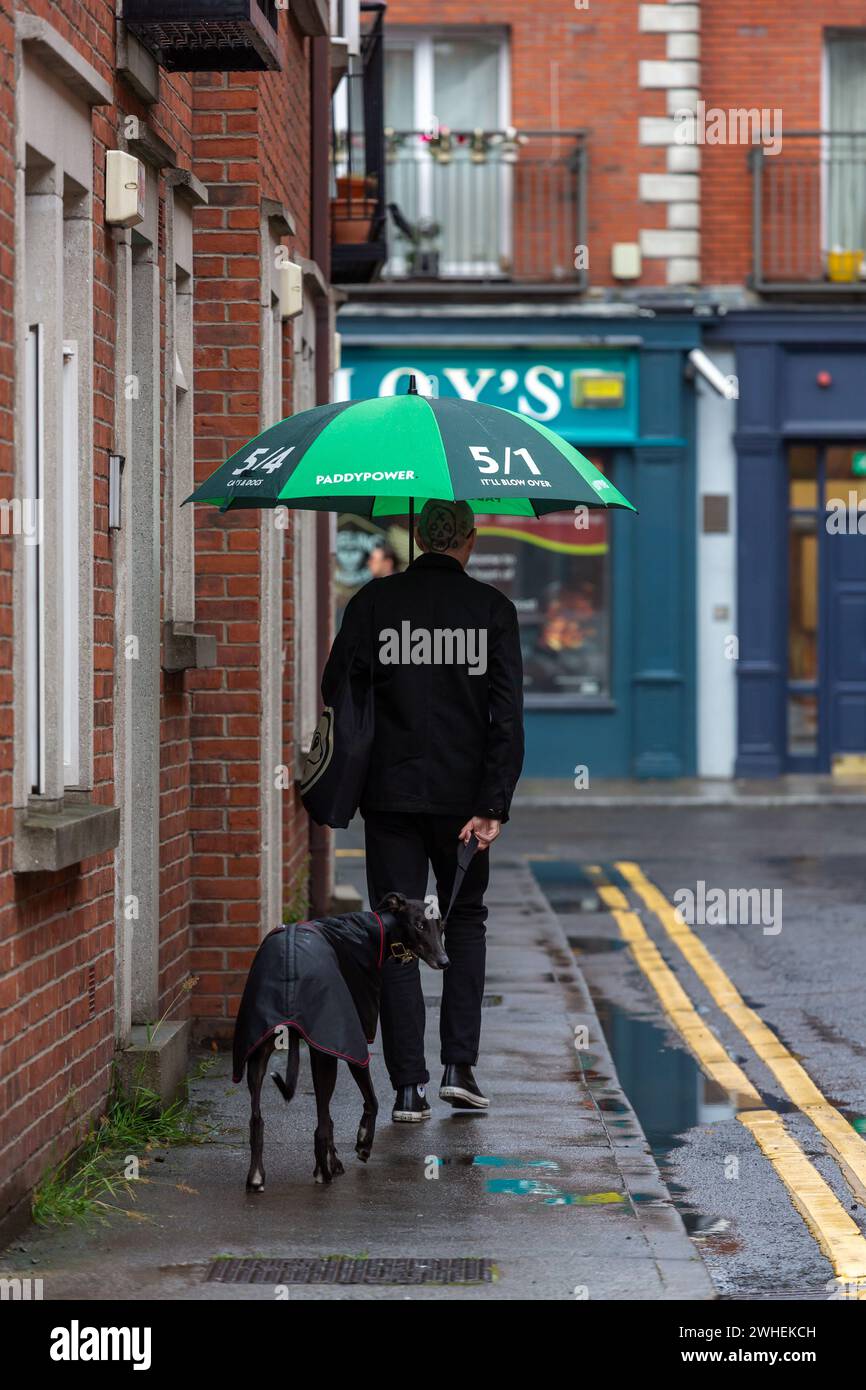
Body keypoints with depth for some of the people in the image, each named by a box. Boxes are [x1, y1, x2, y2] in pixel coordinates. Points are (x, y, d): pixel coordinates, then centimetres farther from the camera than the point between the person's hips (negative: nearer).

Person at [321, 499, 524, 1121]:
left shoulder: (374, 601, -2)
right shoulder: (492, 608, -2)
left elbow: (337, 692, -2)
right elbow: (507, 715, -8)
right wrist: (494, 806, -9)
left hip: (390, 793, 0)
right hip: (463, 795, 0)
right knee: (466, 918, 19)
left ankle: (410, 1084, 1)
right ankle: (460, 1064, 9)